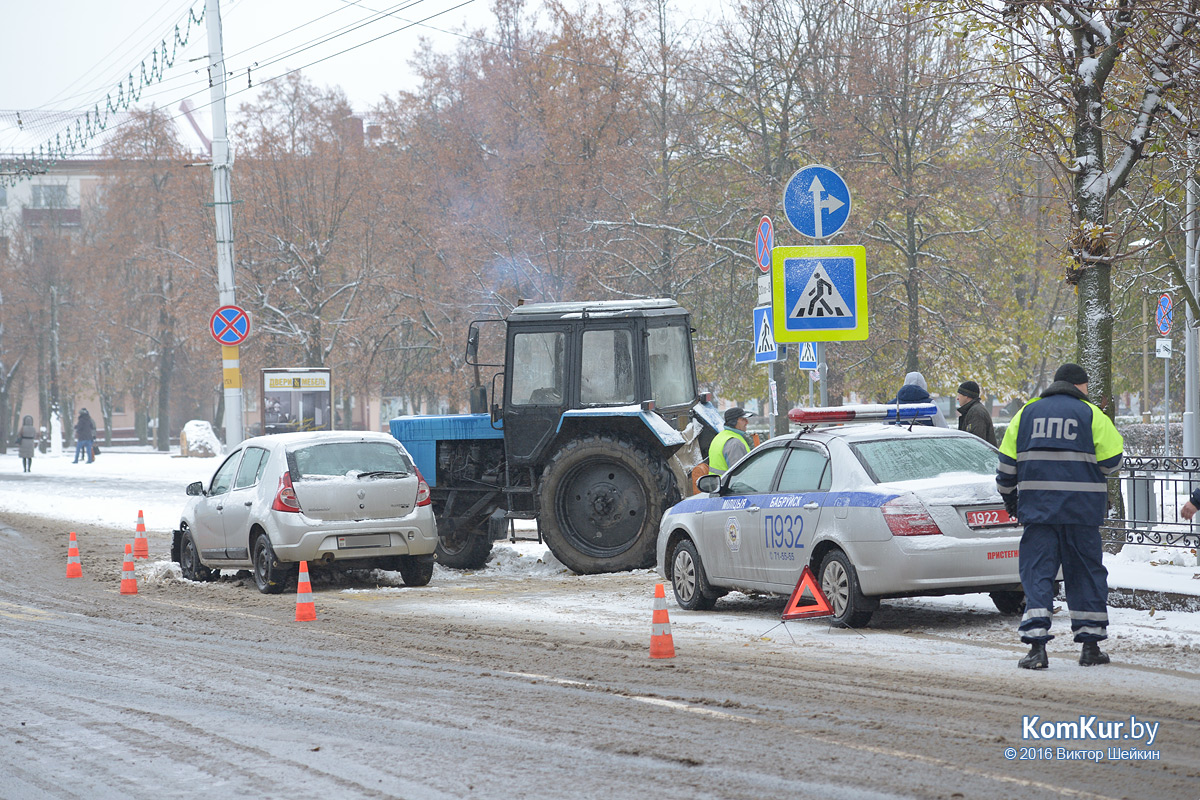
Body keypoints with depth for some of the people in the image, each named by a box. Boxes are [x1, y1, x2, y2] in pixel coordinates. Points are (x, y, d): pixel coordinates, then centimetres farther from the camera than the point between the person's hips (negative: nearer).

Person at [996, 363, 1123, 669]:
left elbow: (1007, 462, 10)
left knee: (1037, 573, 0)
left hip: (1037, 507, 1)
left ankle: (1037, 646, -12)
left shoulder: (1027, 413, 9)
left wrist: (1009, 498, 22)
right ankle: (1090, 645, 12)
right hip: (1081, 508, -1)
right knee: (1086, 572, 10)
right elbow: (1112, 460, -1)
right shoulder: (1091, 415, 1)